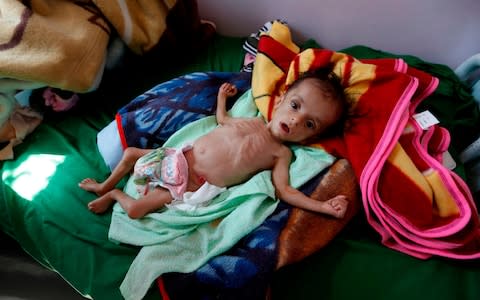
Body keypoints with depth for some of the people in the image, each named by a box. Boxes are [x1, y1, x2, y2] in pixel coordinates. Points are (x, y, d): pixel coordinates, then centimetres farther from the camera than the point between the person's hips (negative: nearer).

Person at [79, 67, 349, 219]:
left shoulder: (281, 153, -9)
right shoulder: (251, 121, 7)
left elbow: (284, 190, -20)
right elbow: (222, 120, 26)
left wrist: (324, 206, -32)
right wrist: (222, 97, 35)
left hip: (192, 185, -5)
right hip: (177, 158, 5)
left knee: (135, 210, -13)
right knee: (130, 153, 16)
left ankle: (115, 194, 22)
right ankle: (103, 186, 42)